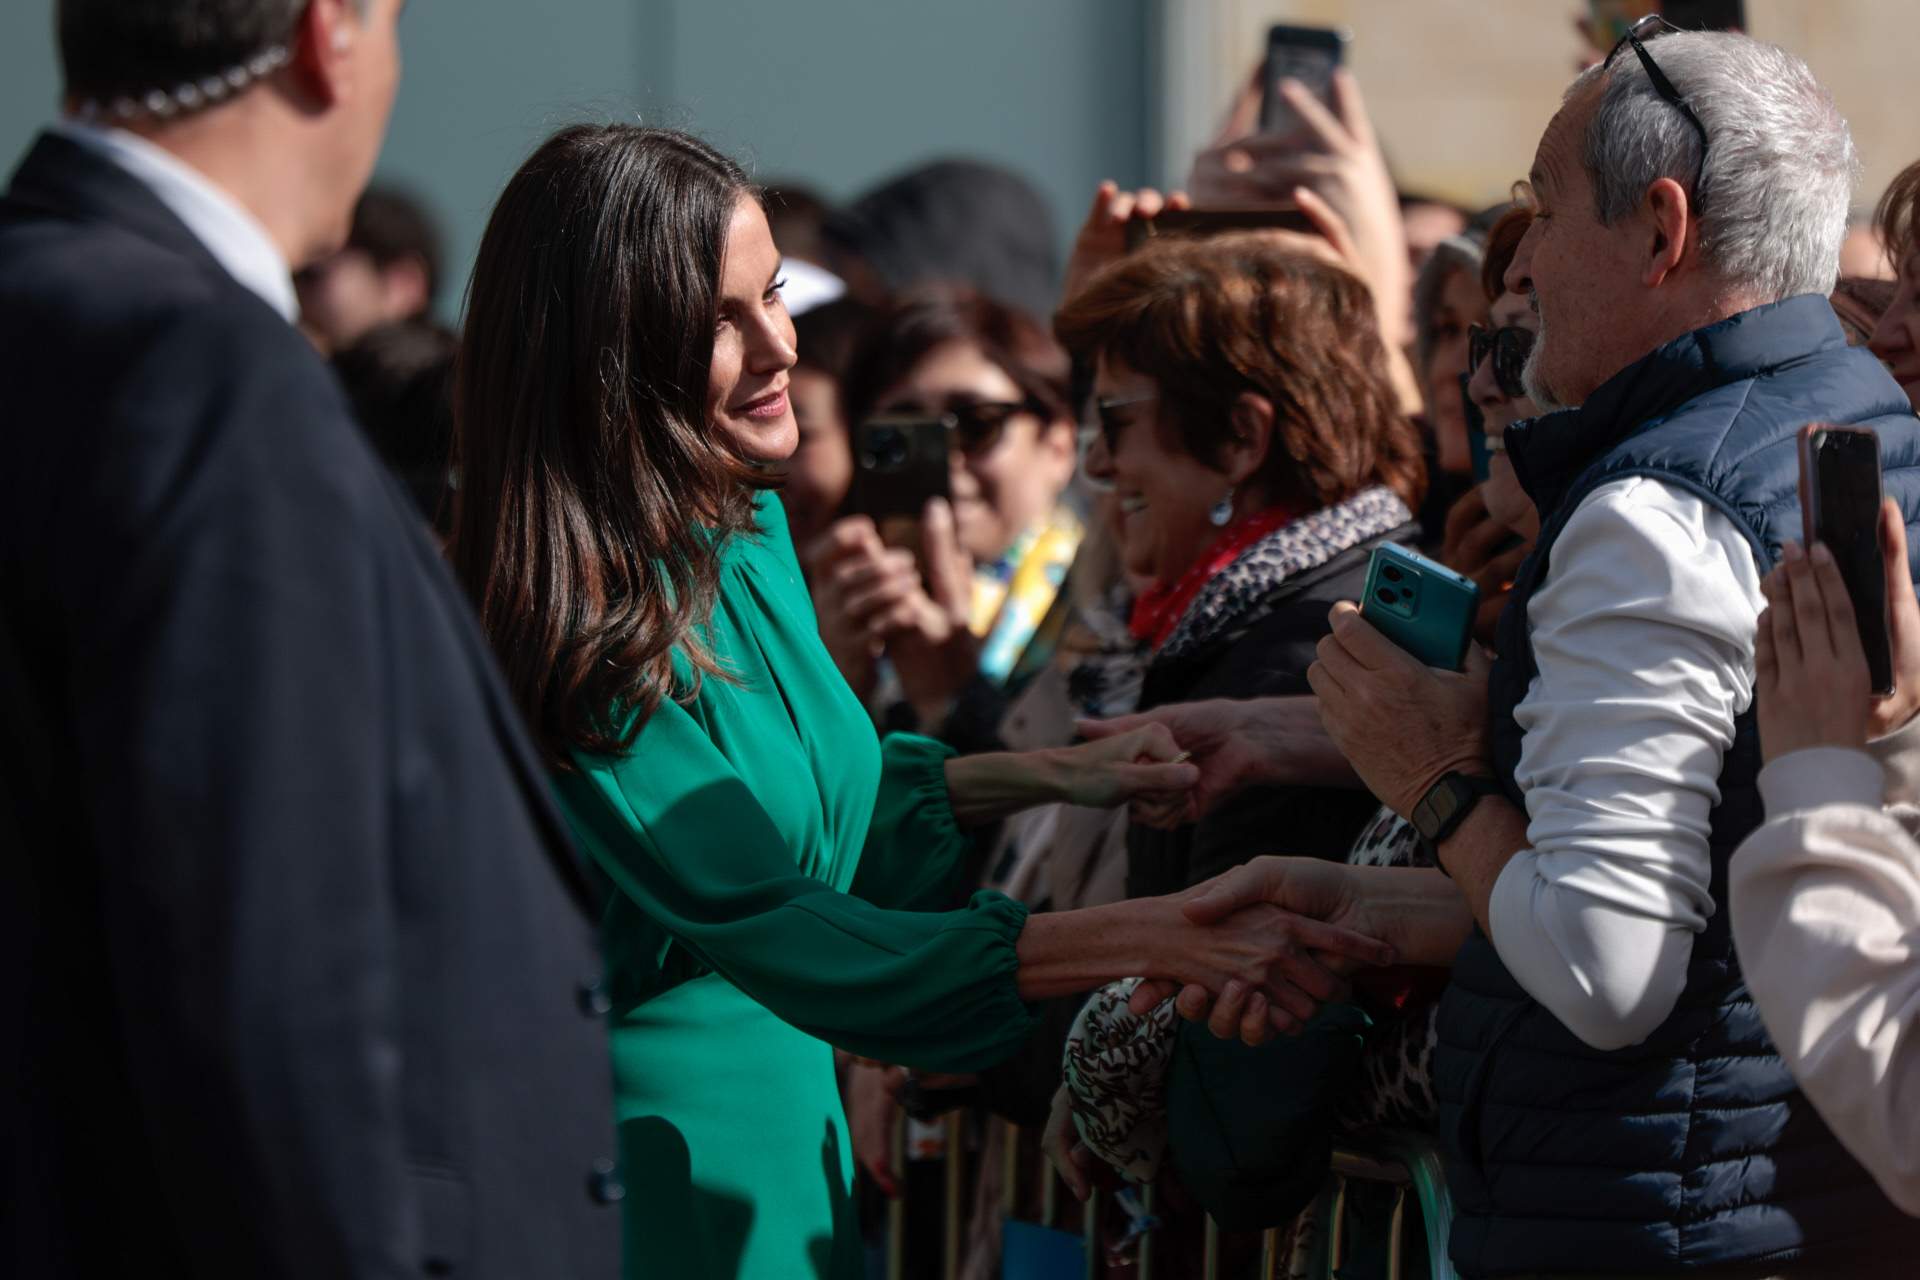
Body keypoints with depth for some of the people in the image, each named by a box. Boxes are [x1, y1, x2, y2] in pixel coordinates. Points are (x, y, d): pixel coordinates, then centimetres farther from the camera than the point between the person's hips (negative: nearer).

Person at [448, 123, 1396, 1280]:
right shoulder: (577, 641, -22)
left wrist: (1049, 777, 5)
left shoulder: (750, 534, 5)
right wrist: (1156, 935, -28)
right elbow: (784, 936, -25)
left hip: (795, 1134, 8)